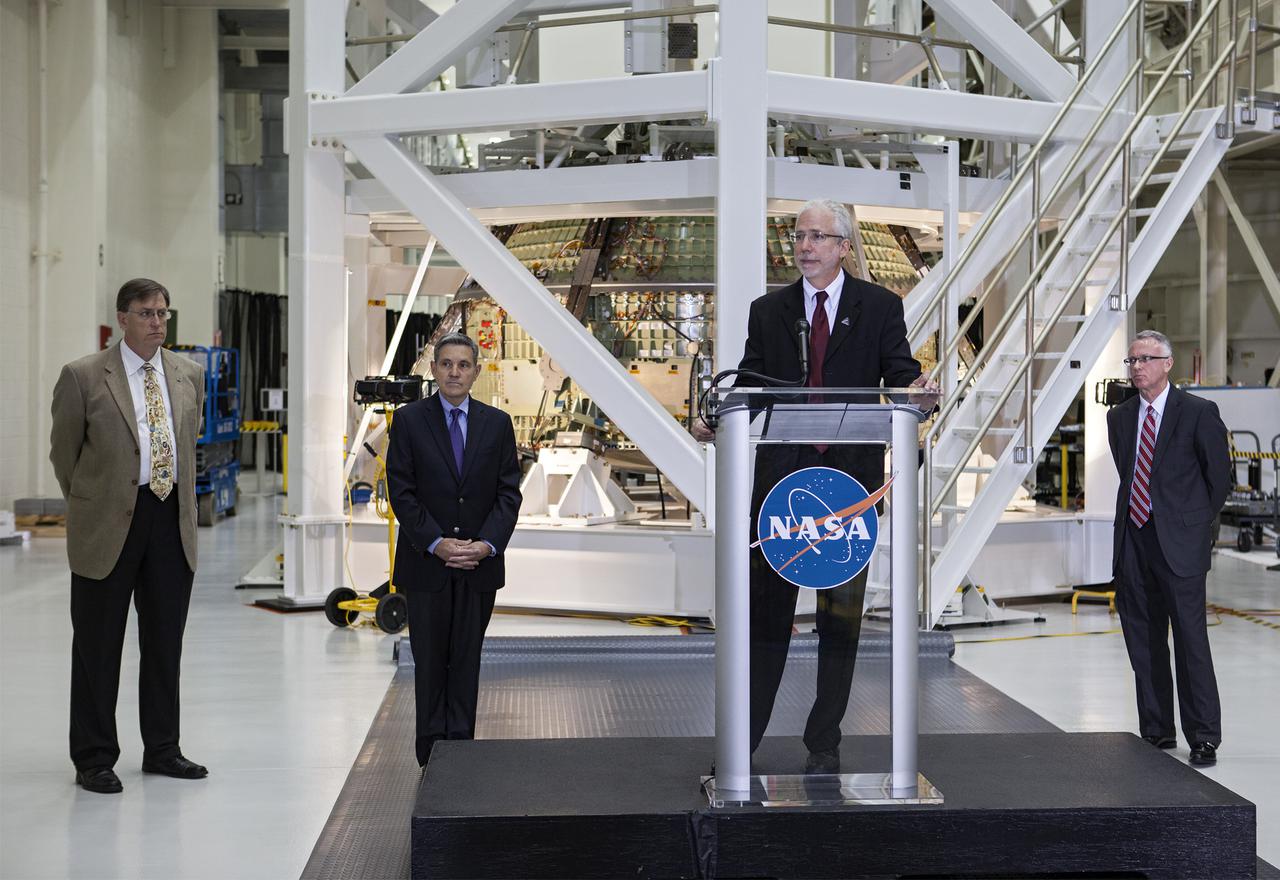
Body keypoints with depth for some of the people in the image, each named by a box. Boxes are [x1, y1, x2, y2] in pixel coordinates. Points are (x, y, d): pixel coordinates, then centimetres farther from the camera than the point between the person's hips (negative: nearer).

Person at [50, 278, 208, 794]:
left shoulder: (189, 374, 8)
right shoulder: (84, 377, -6)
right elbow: (64, 451, 3)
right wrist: (89, 506, 9)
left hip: (171, 522, 4)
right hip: (107, 525, -4)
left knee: (165, 641, 12)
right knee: (98, 645, 4)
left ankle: (162, 749, 25)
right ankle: (94, 758, 14)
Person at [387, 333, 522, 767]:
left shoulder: (497, 423, 6)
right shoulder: (408, 420, -1)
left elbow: (509, 492, 3)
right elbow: (401, 491, -5)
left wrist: (487, 544, -12)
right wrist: (437, 544, -15)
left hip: (480, 564, 2)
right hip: (426, 563, -2)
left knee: (467, 661, 6)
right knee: (430, 662, 4)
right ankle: (432, 755, 12)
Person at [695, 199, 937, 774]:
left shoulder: (880, 307, 6)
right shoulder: (767, 311, 11)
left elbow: (900, 376, -2)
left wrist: (916, 393, -26)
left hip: (851, 477, -1)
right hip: (781, 476, 1)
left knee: (840, 615, 5)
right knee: (766, 612, 3)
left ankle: (824, 746, 14)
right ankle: (742, 740, 11)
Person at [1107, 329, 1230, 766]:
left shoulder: (1198, 412, -3)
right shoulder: (1119, 417, 12)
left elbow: (1220, 476, 3)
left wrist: (1194, 521, 7)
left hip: (1179, 544, -5)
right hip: (1133, 542, 6)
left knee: (1190, 639, -7)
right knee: (1143, 643, 8)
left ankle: (1203, 738, -1)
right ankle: (1157, 732, 17)